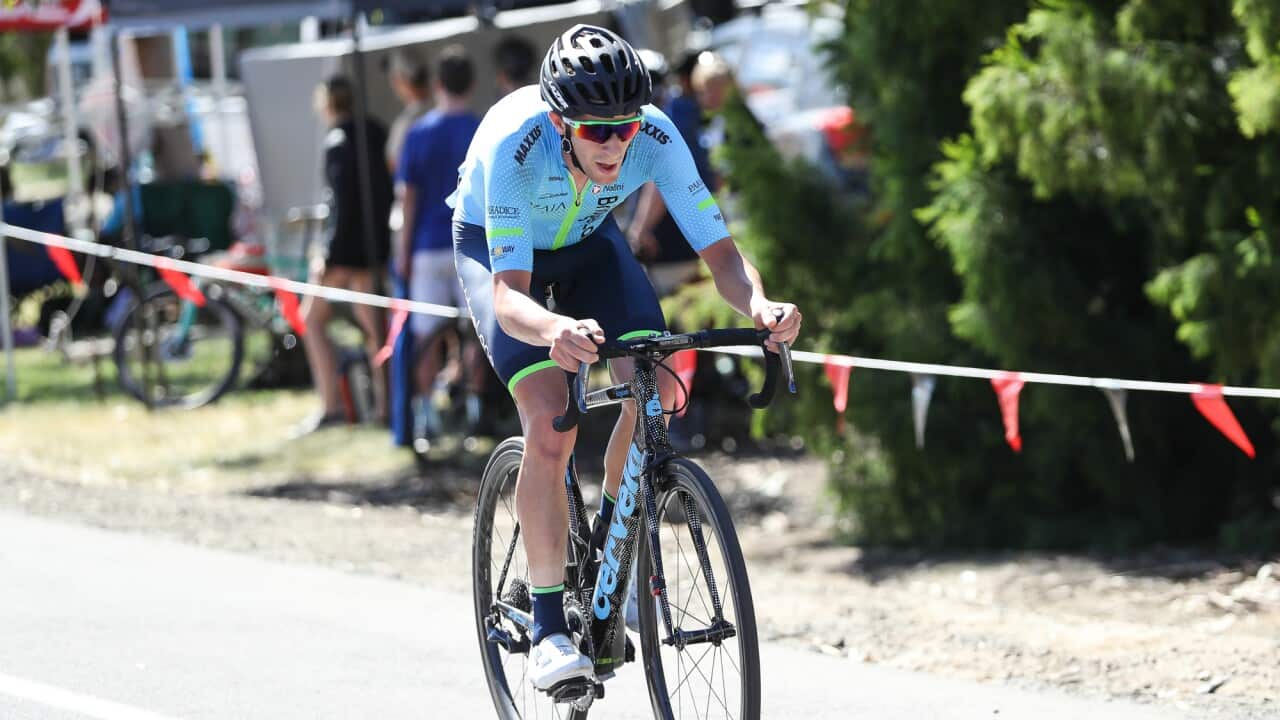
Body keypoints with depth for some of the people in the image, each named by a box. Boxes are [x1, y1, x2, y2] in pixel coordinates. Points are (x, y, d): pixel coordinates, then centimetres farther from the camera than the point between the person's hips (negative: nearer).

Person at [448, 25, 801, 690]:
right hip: (496, 248, -3)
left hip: (587, 240, 4)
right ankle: (548, 630, -13)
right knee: (549, 426, -22)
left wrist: (759, 306, -51)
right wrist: (554, 330, -66)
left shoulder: (655, 137, -31)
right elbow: (509, 296, -44)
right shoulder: (513, 142, -39)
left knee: (654, 388, -19)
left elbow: (721, 255, -29)